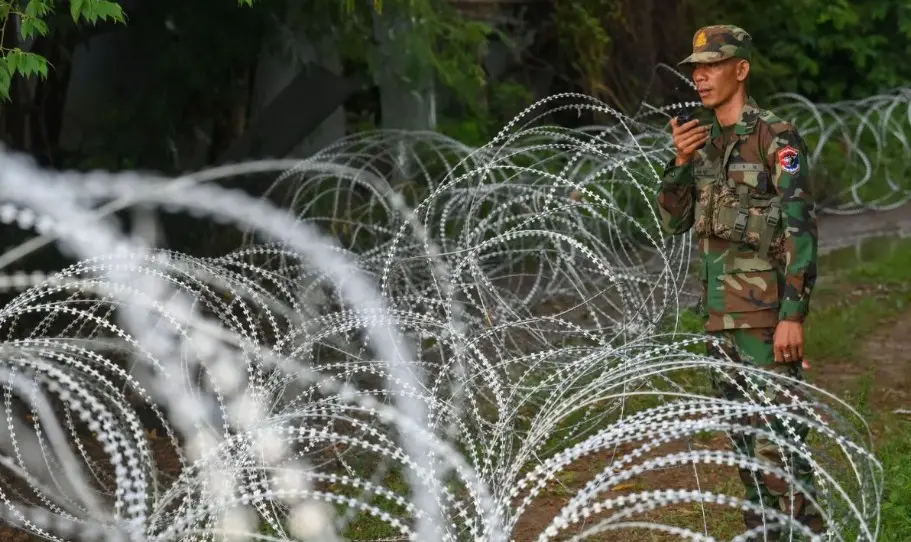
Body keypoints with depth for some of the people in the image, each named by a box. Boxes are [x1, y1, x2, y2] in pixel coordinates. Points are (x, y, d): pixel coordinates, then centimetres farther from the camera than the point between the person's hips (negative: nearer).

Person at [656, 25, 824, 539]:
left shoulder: (777, 138, -13)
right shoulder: (707, 142, 12)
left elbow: (801, 230, -17)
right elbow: (675, 220, 10)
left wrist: (794, 315, -22)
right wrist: (681, 161, -8)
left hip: (766, 308, -8)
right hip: (722, 310, 8)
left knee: (776, 435, -8)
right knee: (745, 436, 12)